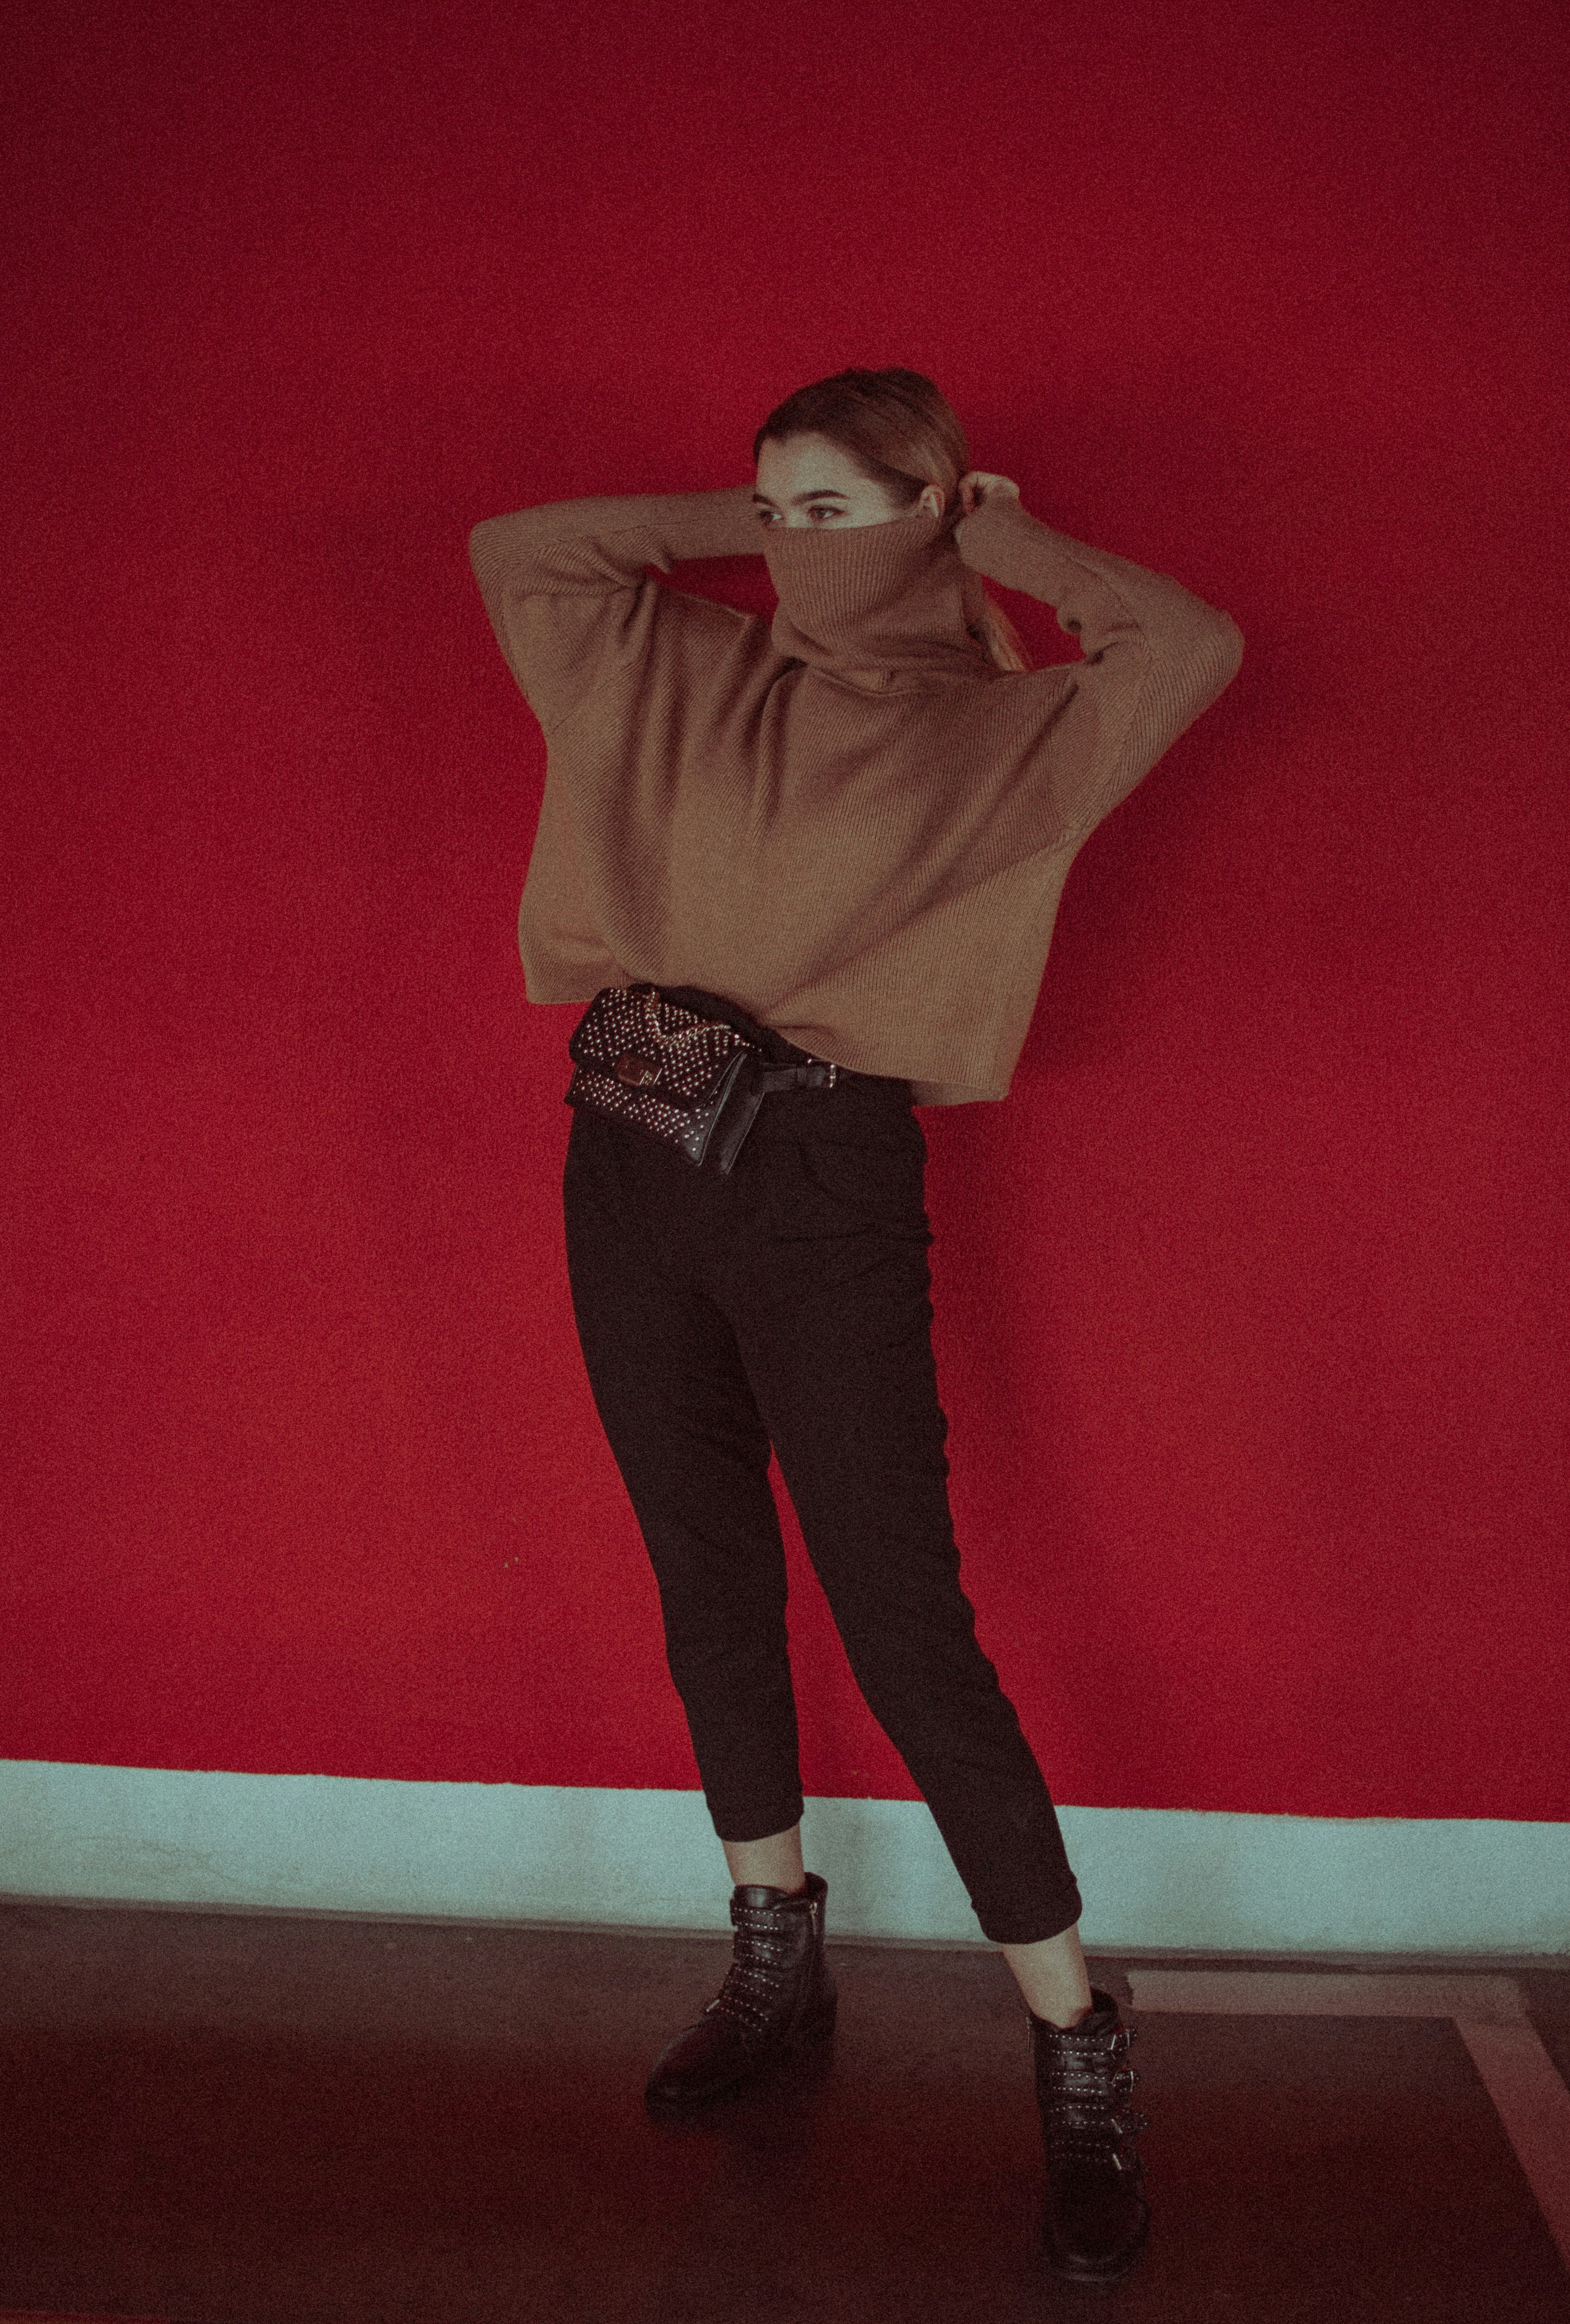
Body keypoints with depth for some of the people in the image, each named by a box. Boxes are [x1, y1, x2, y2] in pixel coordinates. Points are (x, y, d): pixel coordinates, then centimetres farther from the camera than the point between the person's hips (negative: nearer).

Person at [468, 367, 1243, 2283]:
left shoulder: (1002, 728, 2)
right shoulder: (688, 678, 13)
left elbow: (1197, 644, -12)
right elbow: (517, 546, 18)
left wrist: (1005, 542, 1)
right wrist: (735, 518, 13)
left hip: (825, 1183, -5)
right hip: (632, 1166, 5)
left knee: (906, 1632, -6)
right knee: (708, 1585, 14)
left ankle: (1077, 2051, 8)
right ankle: (777, 1964, 32)